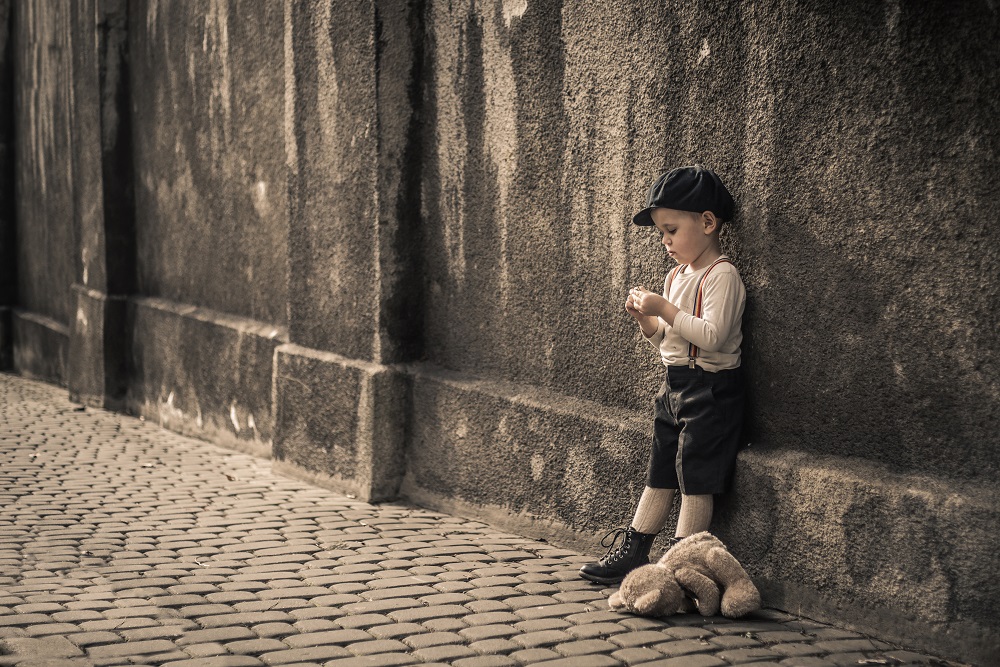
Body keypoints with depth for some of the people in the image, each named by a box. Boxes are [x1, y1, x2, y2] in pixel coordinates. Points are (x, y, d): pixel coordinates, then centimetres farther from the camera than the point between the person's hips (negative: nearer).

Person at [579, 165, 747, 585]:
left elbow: (712, 335, -26)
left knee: (695, 478, -5)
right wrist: (645, 319, 1)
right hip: (674, 386, 9)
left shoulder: (721, 276, -14)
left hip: (710, 388, -9)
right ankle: (632, 553, 17)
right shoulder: (677, 276, 14)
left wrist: (665, 309, -24)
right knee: (659, 476, 13)